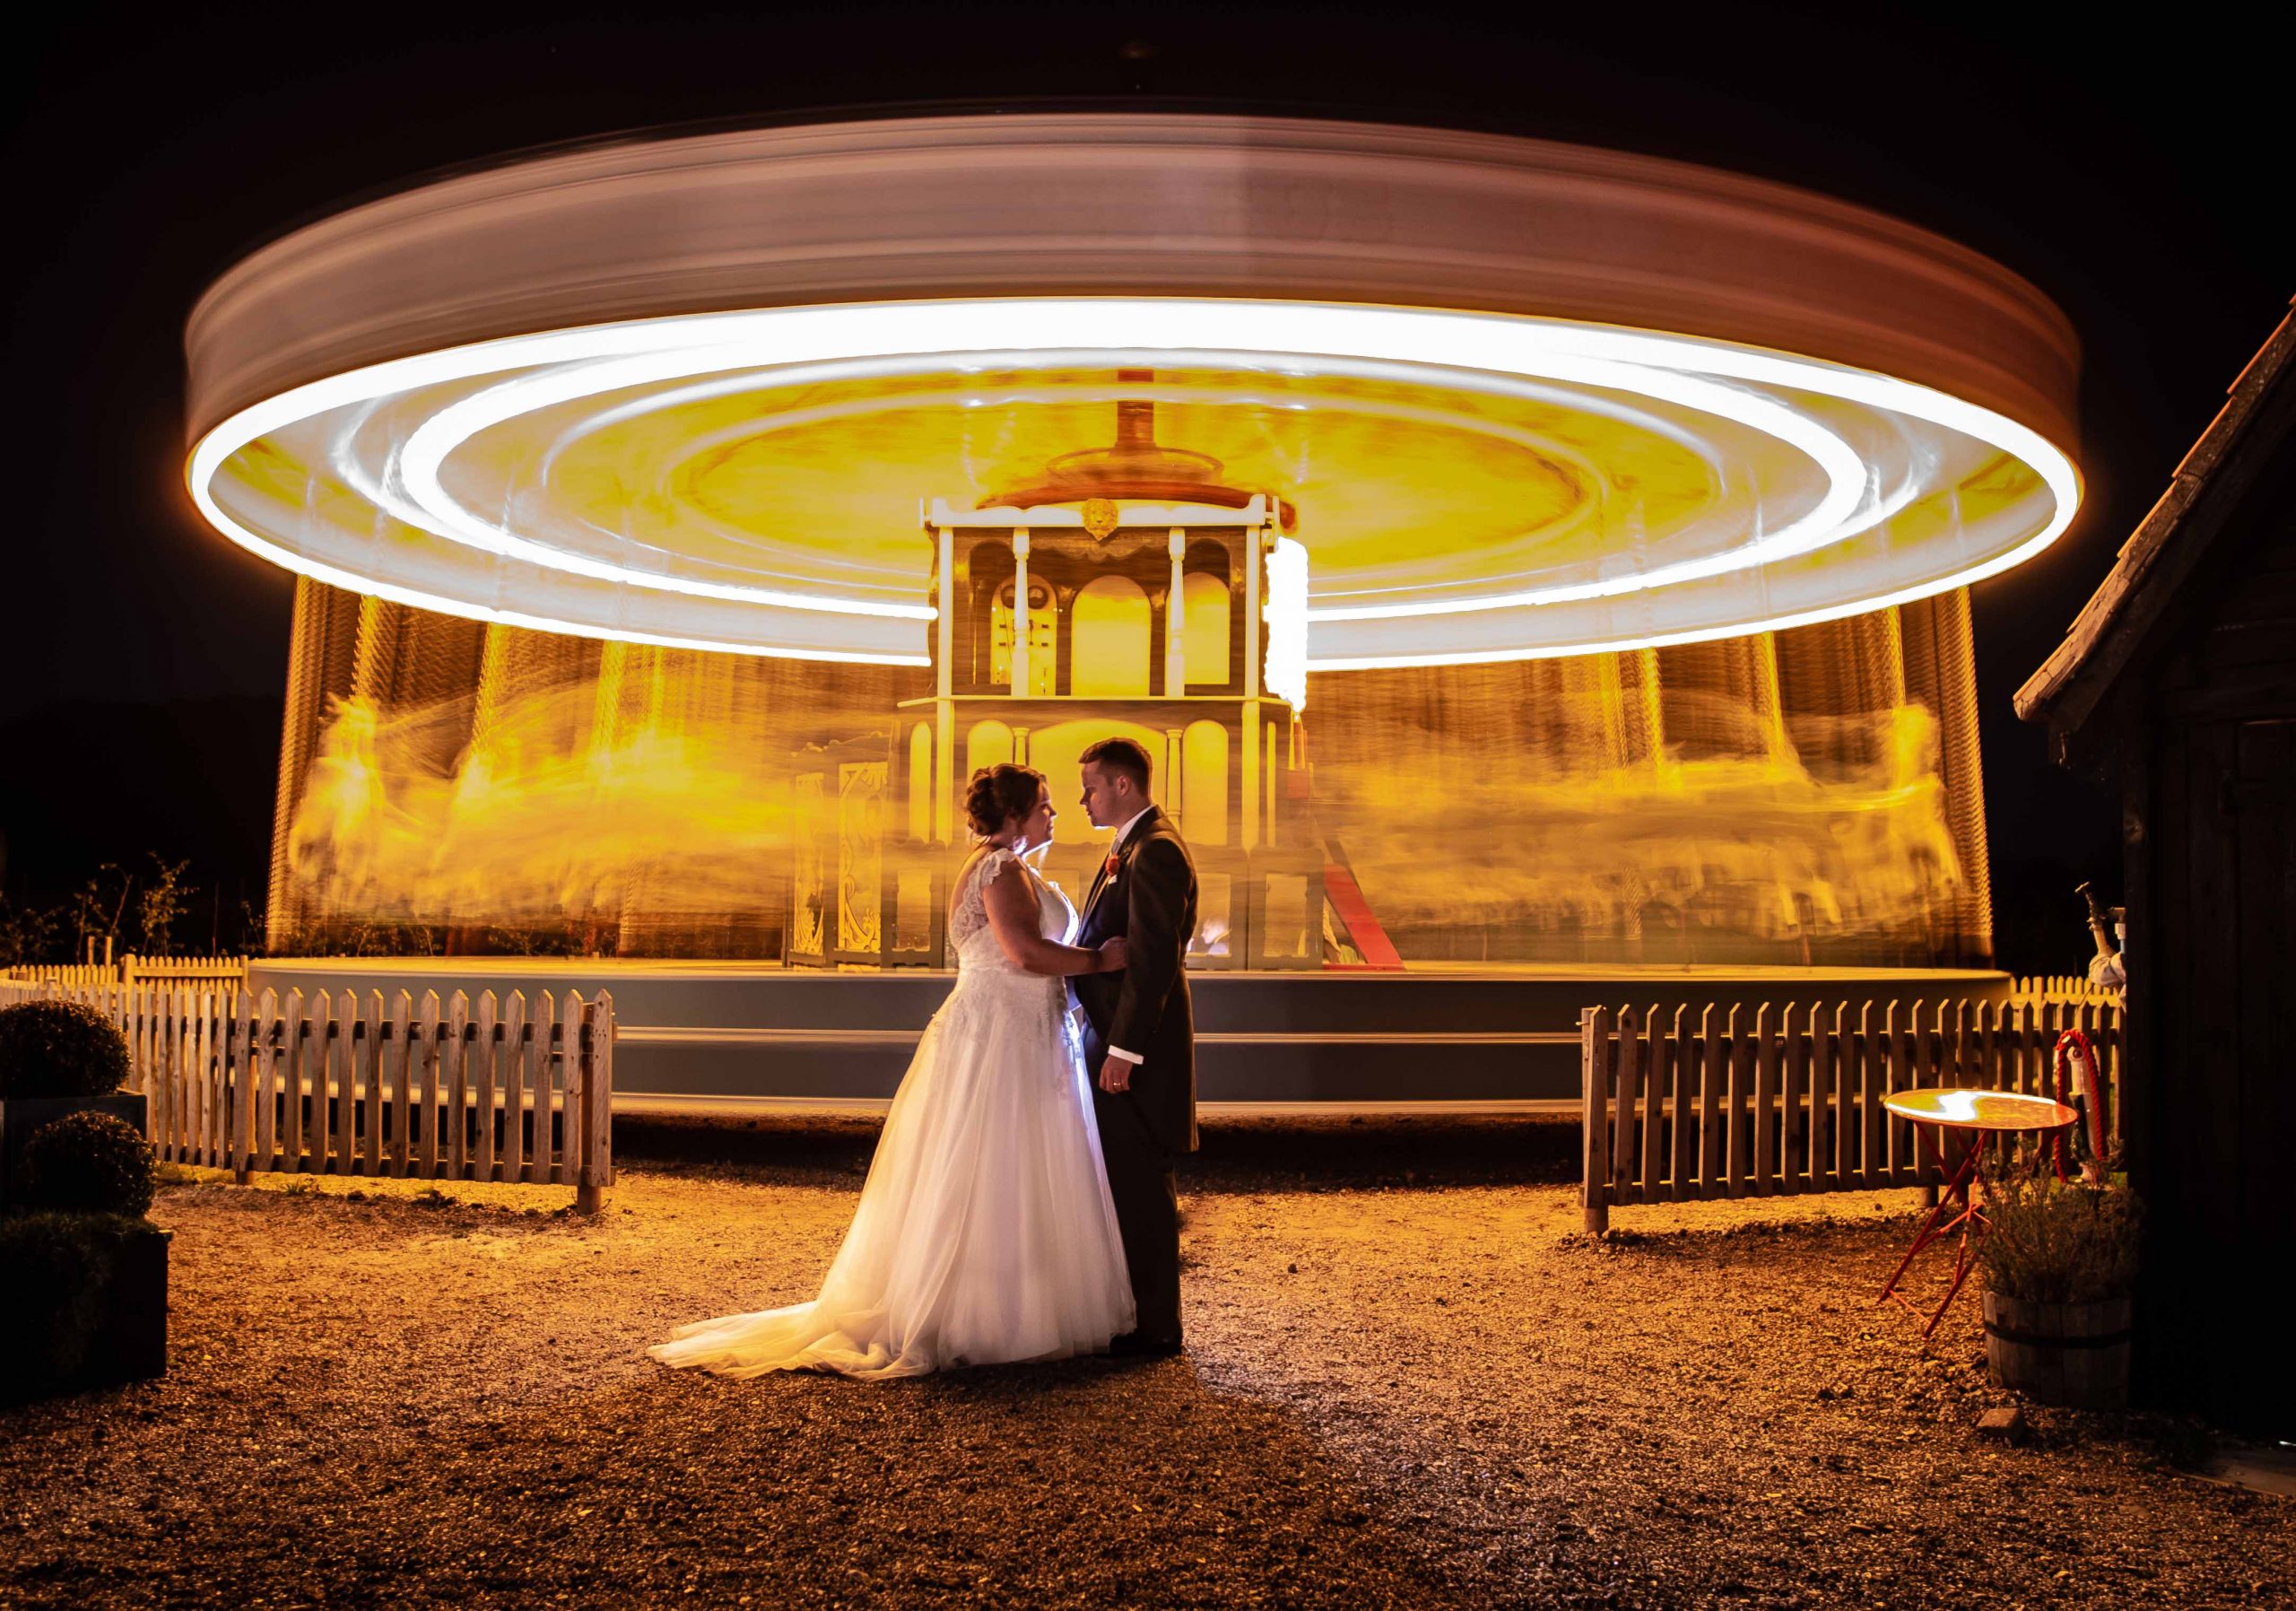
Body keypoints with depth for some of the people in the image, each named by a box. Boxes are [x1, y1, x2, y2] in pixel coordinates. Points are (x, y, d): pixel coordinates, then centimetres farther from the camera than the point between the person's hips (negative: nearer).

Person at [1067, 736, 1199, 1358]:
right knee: (1126, 1183, 16)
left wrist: (1123, 1049, -23)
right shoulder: (1132, 846, 16)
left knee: (1140, 1185, -2)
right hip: (1116, 1036, 10)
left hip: (1137, 1045, -10)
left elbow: (1154, 958, -22)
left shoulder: (1155, 850, -17)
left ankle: (1154, 1326, 7)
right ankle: (1136, 1308, 27)